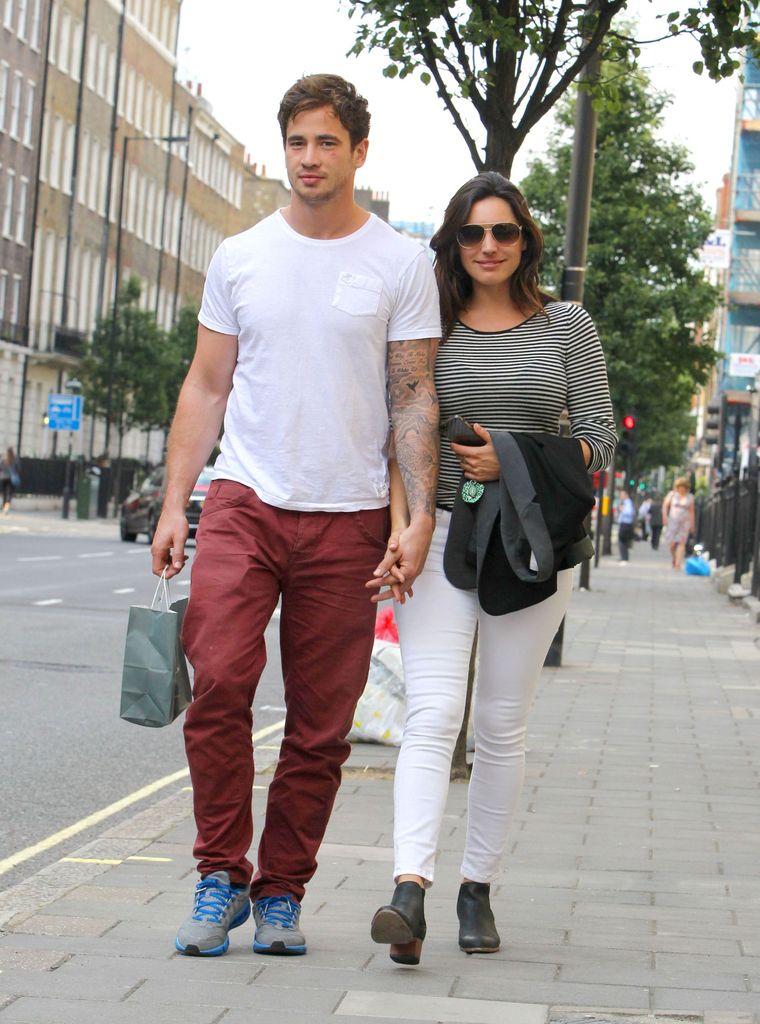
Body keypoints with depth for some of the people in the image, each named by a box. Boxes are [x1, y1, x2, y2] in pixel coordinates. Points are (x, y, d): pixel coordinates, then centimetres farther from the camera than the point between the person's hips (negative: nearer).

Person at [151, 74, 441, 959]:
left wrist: (421, 517, -8)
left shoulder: (400, 265, 3)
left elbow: (415, 398, 2)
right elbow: (206, 386, 12)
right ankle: (221, 874, -1)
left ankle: (280, 893, 16)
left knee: (321, 723, 2)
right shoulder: (240, 257, 9)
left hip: (347, 518, -1)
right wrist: (173, 505, 4)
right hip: (244, 498, 1)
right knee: (218, 681, -16)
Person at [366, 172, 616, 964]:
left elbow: (598, 439, 5)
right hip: (439, 535, -1)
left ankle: (477, 890, 16)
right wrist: (400, 530, -11)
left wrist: (512, 465, -9)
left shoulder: (567, 327, 9)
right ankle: (409, 891, -25)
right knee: (432, 712, -15)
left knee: (502, 727, 5)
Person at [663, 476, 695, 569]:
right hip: (673, 521, 0)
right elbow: (665, 505, 7)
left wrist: (692, 524, 6)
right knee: (672, 543, -4)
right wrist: (665, 517, -5)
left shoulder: (690, 497, 6)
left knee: (681, 543, -10)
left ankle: (678, 563, -14)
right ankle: (673, 558, 24)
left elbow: (691, 511, 9)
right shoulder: (672, 494, 5)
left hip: (685, 522, 0)